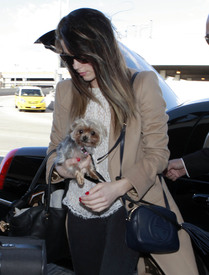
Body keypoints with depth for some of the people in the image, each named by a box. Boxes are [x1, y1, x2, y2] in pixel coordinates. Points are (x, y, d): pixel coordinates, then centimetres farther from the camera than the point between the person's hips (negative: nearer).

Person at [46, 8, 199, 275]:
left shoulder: (142, 83, -6)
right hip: (81, 210, 5)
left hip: (129, 204, -4)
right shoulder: (65, 90, 6)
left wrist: (119, 187, -20)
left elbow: (157, 152, -6)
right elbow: (55, 147, 13)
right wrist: (61, 167, -11)